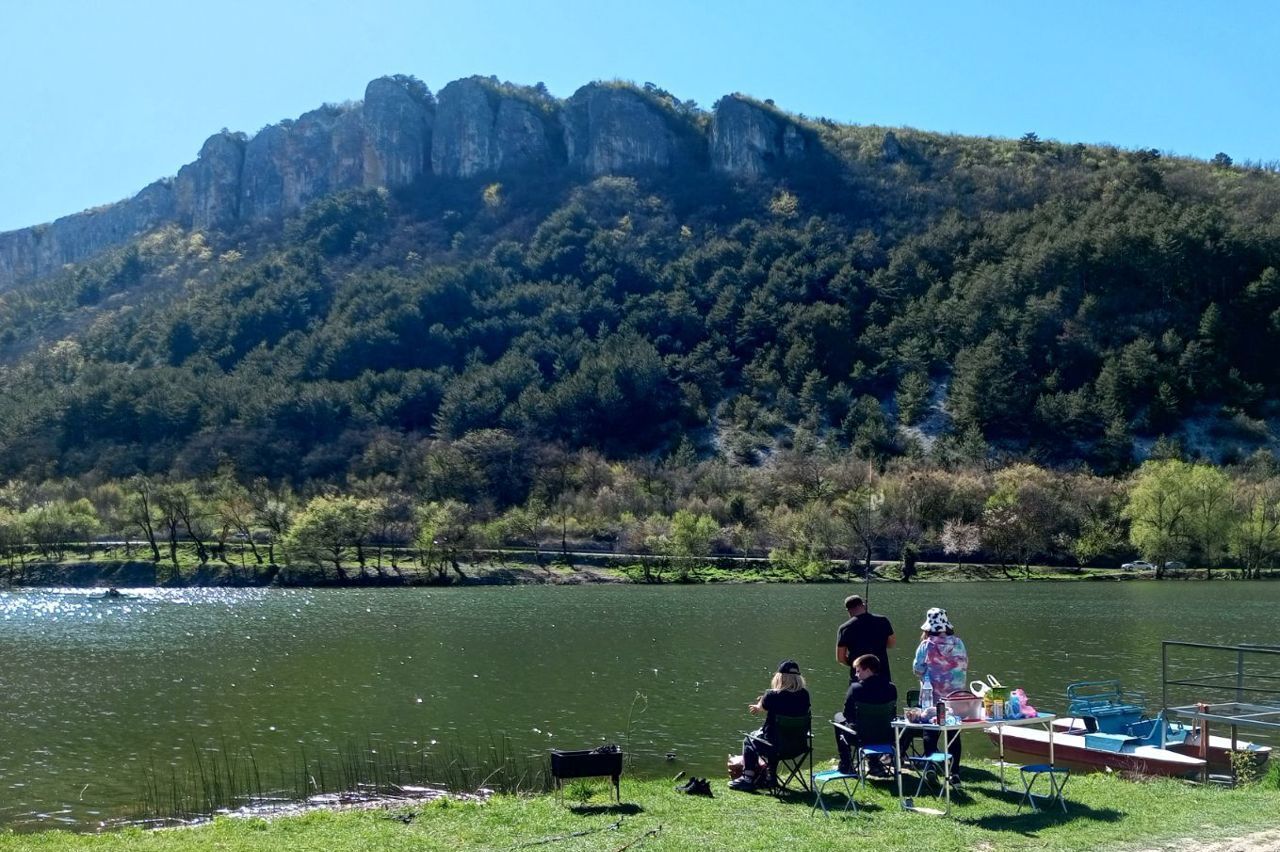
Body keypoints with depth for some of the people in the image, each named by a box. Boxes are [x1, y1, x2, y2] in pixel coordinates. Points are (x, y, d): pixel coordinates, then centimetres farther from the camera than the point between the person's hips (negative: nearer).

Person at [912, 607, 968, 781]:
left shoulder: (926, 645, -10)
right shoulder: (958, 643, -3)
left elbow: (917, 669, -6)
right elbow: (965, 665, 3)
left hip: (932, 696, -2)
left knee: (930, 734, 8)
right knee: (954, 734, 11)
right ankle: (955, 771, 11)